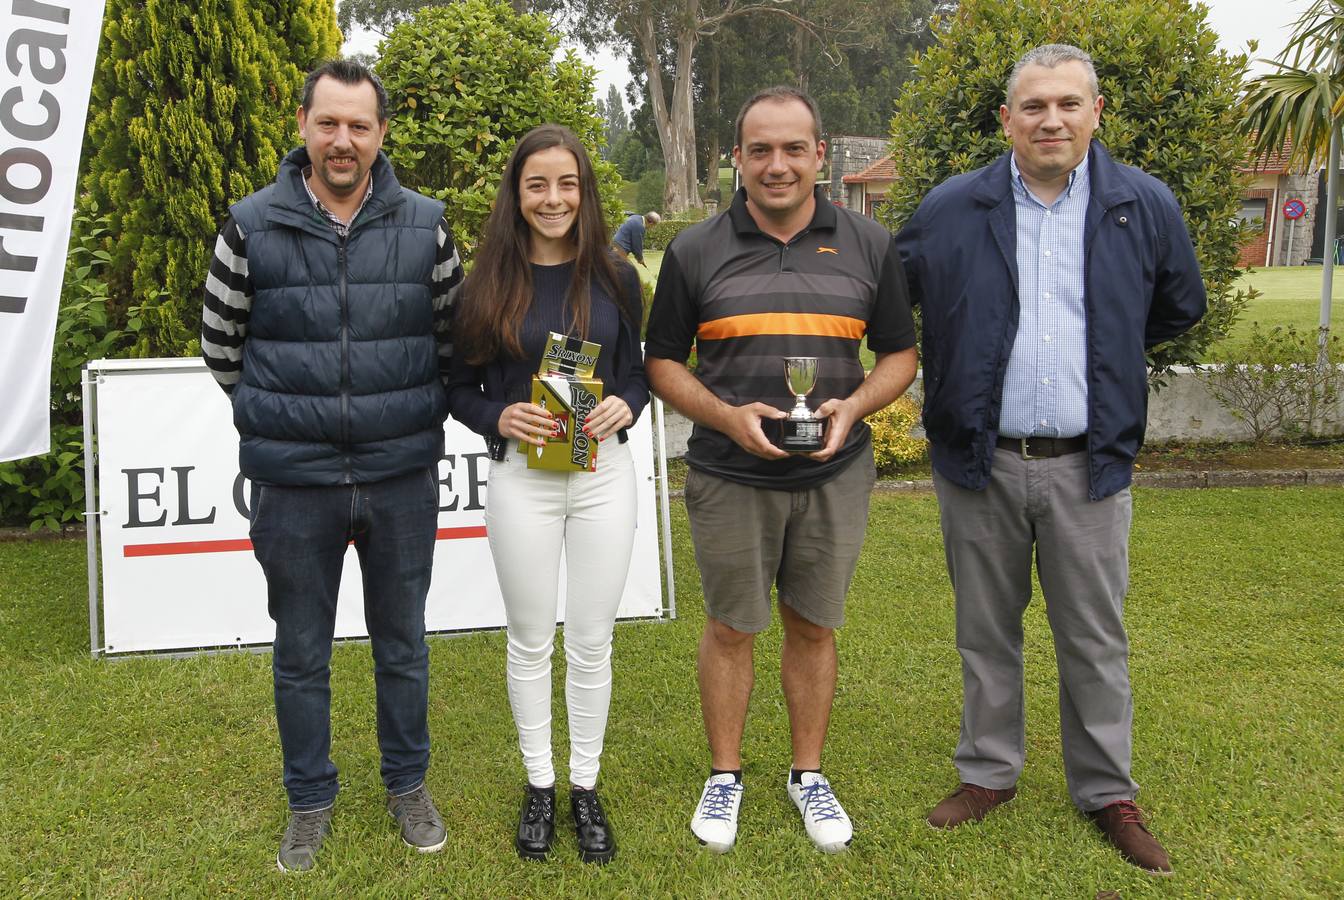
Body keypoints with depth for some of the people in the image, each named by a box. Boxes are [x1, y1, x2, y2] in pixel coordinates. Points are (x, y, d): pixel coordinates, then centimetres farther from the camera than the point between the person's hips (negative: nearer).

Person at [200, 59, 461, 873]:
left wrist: (415, 415, 8)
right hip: (293, 484, 0)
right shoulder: (252, 227, -3)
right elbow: (221, 346, 7)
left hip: (403, 478, 1)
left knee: (403, 644, 14)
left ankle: (409, 785, 34)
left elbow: (456, 336, 11)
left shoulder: (424, 226, -1)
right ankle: (311, 802, 31)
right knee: (301, 653, 12)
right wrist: (286, 415, 8)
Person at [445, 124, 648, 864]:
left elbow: (638, 372, 8)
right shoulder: (488, 285, -1)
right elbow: (459, 388, 3)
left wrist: (625, 404, -13)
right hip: (521, 478, 0)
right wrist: (499, 418, -17)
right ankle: (538, 785, 28)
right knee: (530, 640, 11)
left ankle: (585, 787, 26)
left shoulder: (614, 278, 1)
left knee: (591, 642, 9)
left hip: (604, 475, 1)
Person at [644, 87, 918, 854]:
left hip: (835, 475, 1)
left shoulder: (870, 246, 2)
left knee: (813, 626, 12)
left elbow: (901, 353, 7)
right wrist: (728, 416, -14)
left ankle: (809, 774, 30)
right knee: (731, 628, 10)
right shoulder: (696, 252, -1)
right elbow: (663, 361, 3)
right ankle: (725, 776, 28)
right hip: (730, 477, -1)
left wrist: (853, 407, -13)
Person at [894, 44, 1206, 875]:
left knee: (1097, 639, 9)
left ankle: (1109, 791, 27)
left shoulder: (1145, 206, 1)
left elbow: (1181, 307, 17)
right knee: (986, 632, 13)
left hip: (1089, 464, 0)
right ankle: (990, 773, 30)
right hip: (981, 462, 0)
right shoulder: (950, 211, -2)